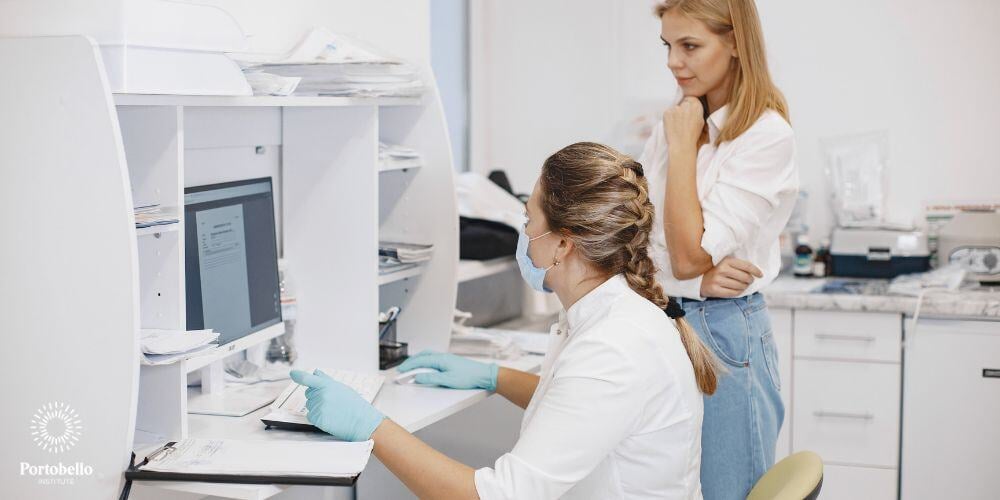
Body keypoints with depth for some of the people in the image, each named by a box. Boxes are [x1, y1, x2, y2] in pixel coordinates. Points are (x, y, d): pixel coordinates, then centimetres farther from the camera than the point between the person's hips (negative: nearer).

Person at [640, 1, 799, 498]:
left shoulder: (768, 136, -13)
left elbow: (689, 254, -17)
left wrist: (683, 145, -12)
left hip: (723, 335, -6)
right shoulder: (676, 123, 8)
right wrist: (697, 278, -12)